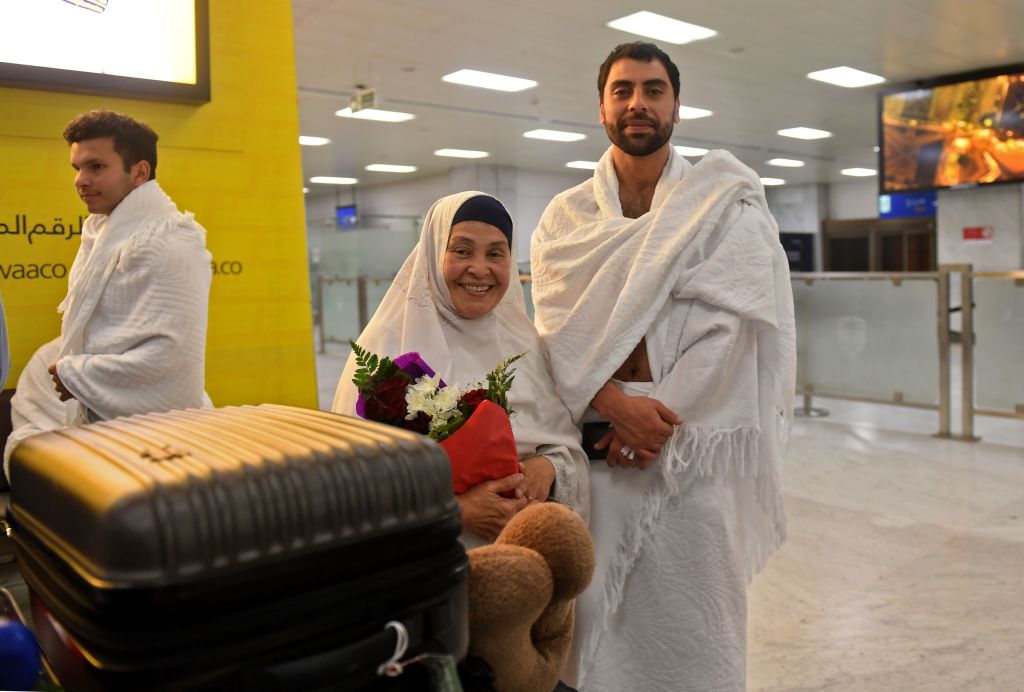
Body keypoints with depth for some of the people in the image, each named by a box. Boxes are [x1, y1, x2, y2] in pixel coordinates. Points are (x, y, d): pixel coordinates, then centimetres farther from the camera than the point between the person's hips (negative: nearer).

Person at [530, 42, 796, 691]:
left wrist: (658, 420, -12)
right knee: (596, 612, 8)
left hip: (694, 443, -1)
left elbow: (727, 322, -6)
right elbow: (558, 325, -2)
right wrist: (616, 405, -17)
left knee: (693, 613, 5)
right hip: (594, 441, 2)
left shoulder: (725, 205, 3)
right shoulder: (565, 216, 9)